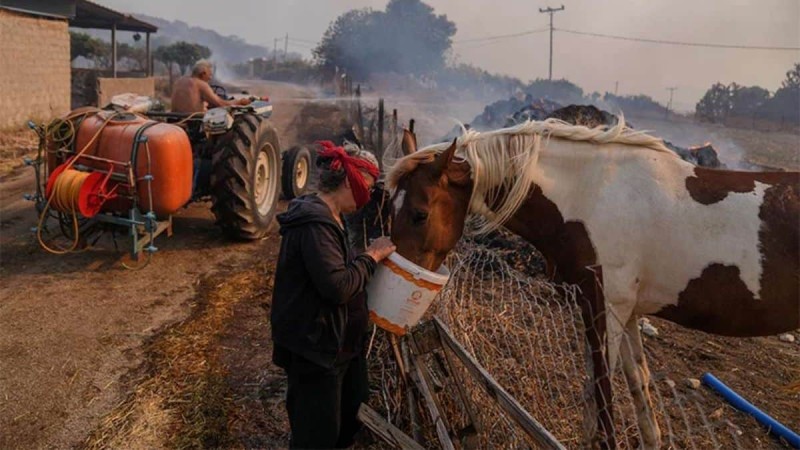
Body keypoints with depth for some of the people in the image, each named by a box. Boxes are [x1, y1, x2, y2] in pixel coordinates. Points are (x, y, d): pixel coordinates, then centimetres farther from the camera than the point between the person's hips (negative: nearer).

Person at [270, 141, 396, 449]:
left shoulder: (326, 217, 10)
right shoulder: (315, 223, -25)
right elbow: (337, 286, -30)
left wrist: (371, 259, 7)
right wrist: (371, 256, -18)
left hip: (337, 340, 11)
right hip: (314, 346, -11)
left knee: (351, 416, 25)